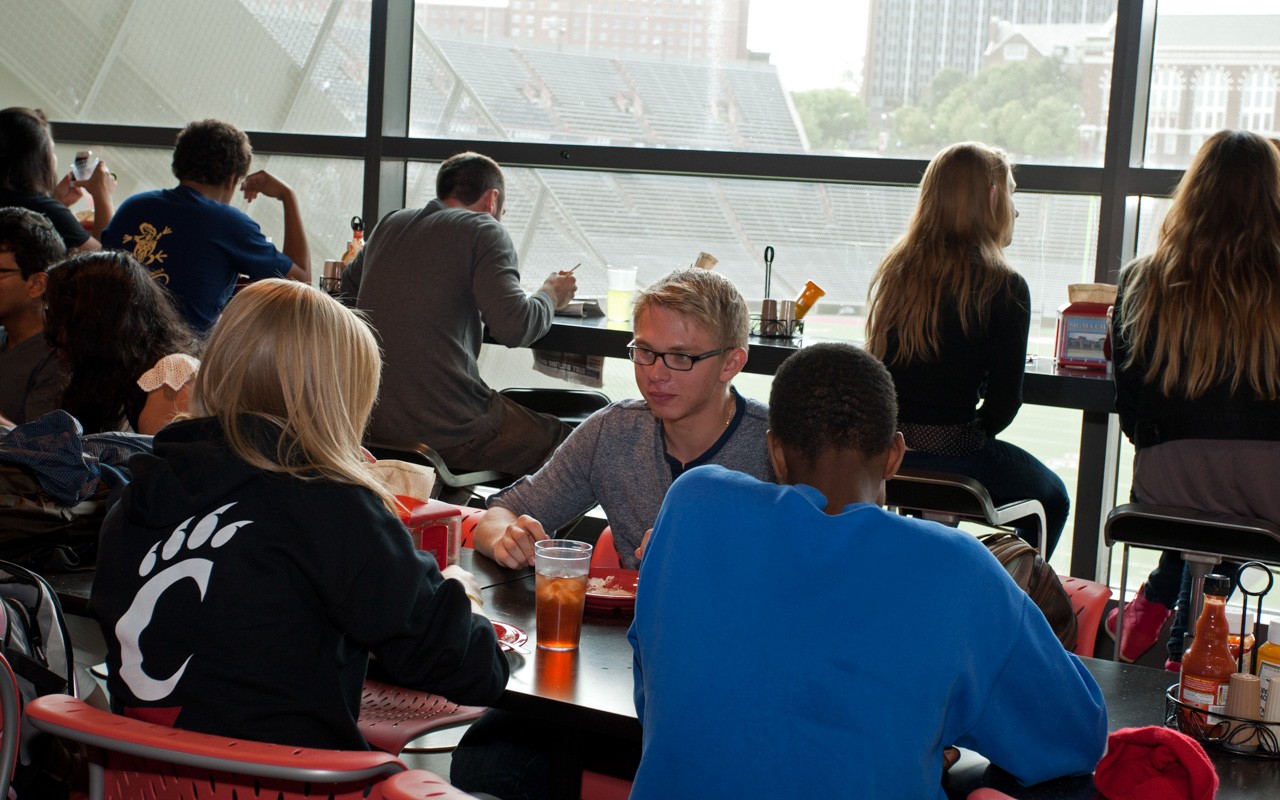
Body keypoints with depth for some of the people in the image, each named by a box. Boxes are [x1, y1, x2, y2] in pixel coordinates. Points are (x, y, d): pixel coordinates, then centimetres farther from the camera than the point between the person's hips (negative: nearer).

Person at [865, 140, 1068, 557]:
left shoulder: (896, 268, 4)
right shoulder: (1004, 287, -11)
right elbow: (1004, 399, -10)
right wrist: (975, 432, 8)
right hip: (951, 452, -6)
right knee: (1050, 497, 25)